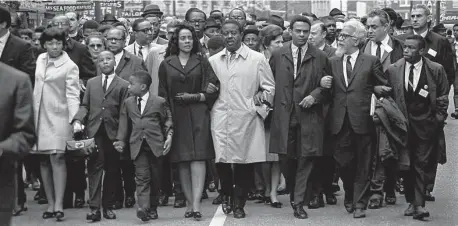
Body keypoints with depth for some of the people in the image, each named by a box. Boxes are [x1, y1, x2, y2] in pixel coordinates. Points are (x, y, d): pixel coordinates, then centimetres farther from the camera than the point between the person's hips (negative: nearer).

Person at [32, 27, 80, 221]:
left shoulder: (70, 67, -8)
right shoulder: (40, 60, 9)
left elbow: (72, 95, -13)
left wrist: (75, 119, -25)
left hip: (58, 117, -5)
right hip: (39, 116, 6)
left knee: (57, 158, -12)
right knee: (44, 161, 6)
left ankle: (58, 205, -11)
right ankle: (50, 204, 12)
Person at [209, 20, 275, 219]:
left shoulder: (257, 59, 5)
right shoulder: (213, 61, 12)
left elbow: (269, 88, 7)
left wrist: (261, 98, -7)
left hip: (246, 120, -2)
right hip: (220, 119, 2)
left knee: (244, 162, -2)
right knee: (221, 161, -3)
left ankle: (239, 203, 13)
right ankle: (227, 196, 22)